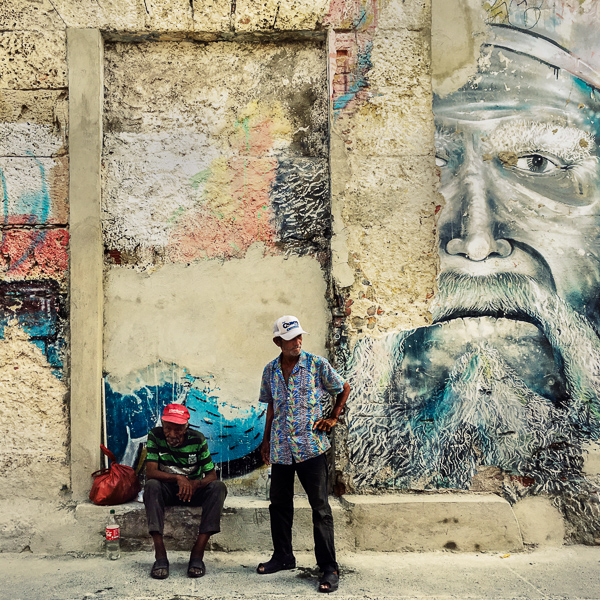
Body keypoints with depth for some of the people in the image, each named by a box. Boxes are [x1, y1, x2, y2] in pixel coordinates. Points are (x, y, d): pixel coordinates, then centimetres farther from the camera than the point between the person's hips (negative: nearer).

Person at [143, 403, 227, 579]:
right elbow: (150, 472, -21)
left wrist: (195, 484, -36)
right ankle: (160, 556, -37)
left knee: (218, 487, -28)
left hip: (194, 490, 1)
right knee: (151, 486, -33)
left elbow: (211, 475, -14)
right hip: (167, 491, 0)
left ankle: (198, 554, -33)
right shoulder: (155, 436, -13)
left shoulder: (197, 440, -13)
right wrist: (178, 478, -36)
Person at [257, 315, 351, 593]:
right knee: (279, 503, 13)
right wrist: (266, 440, 18)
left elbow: (344, 389, 10)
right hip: (280, 448, 4)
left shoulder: (317, 364, -3)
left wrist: (333, 418, 3)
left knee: (320, 506, -4)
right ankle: (283, 556, 31)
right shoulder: (270, 371, 7)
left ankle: (329, 568, 3)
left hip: (311, 446, -4)